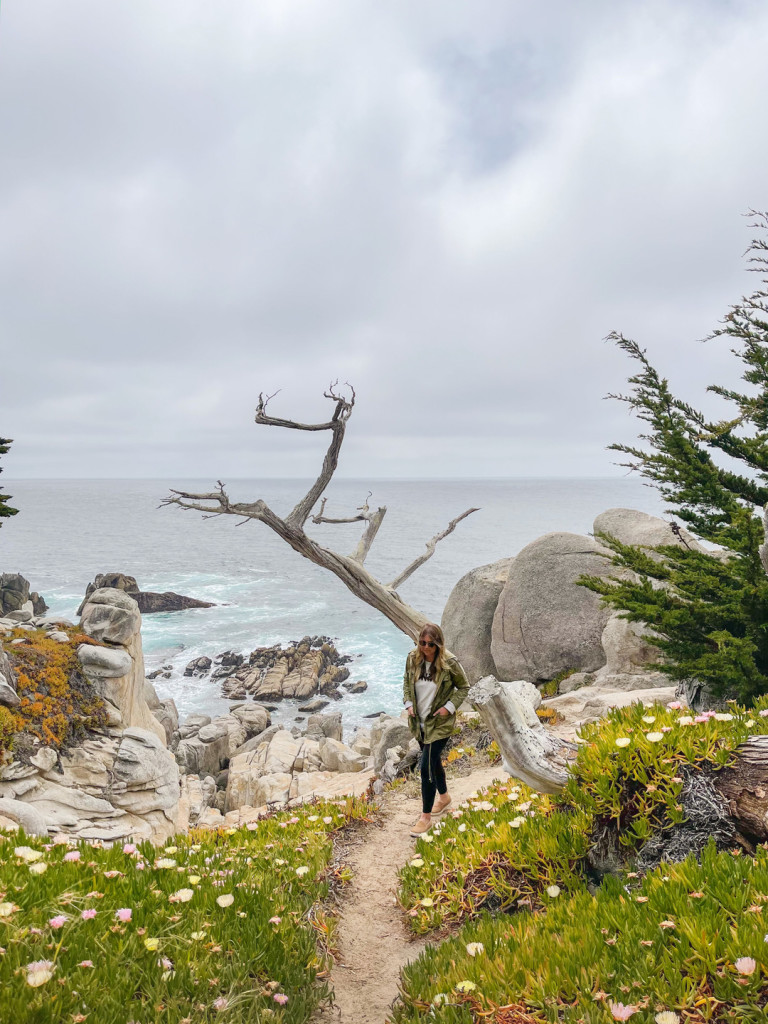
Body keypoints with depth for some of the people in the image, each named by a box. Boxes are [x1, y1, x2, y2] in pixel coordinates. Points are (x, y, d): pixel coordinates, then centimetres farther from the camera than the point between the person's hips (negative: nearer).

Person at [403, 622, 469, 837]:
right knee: (433, 760, 22)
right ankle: (444, 796, 48)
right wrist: (408, 703, -3)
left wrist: (449, 707, -16)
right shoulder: (413, 658, -8)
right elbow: (407, 681, 10)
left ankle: (426, 818, 6)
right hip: (419, 721, 5)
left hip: (439, 723, -5)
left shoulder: (449, 663, -20)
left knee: (427, 766, -8)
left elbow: (463, 688, -6)